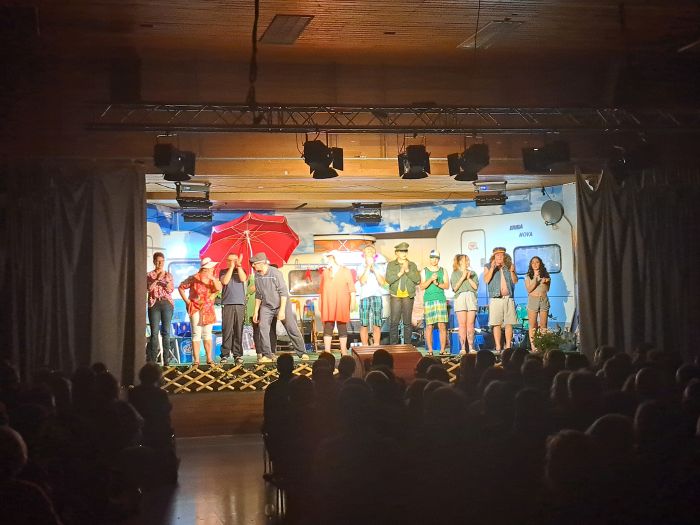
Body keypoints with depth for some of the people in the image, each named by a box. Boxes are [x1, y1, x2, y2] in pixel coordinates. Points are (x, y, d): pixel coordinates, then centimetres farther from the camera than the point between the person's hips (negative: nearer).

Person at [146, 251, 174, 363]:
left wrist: (167, 281, -15)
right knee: (154, 332, -4)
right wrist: (157, 278, -13)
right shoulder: (149, 275, 6)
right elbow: (150, 288, -9)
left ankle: (166, 358, 4)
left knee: (166, 332, 0)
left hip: (167, 304, 1)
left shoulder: (169, 275, 10)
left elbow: (171, 290, 0)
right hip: (154, 304, -1)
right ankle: (152, 360, 0)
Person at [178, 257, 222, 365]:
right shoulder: (193, 279, -9)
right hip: (195, 308, -4)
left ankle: (209, 358, 11)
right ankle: (196, 360, -5)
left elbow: (218, 288, -13)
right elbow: (181, 288, -1)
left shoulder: (213, 279, 3)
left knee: (207, 334, 7)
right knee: (196, 334, -7)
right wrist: (186, 301, -6)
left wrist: (213, 279, -28)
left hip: (208, 309, 4)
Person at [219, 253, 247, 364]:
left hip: (240, 304, 1)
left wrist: (238, 265, -5)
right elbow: (225, 281, -6)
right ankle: (225, 354, -4)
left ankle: (238, 354, 1)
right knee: (227, 331, -6)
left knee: (238, 330, -2)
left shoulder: (241, 271, 17)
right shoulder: (223, 272, 13)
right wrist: (231, 267, -4)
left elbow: (243, 279, -4)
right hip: (227, 305, -1)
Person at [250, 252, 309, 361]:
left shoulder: (275, 273, -19)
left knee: (292, 329, -1)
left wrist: (282, 310, -23)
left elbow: (283, 292, -19)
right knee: (263, 327, -14)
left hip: (282, 304, -4)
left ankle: (302, 353, 12)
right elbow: (258, 294, 9)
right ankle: (266, 356, -7)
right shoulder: (257, 276, -2)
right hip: (266, 306, 4)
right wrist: (256, 311, 7)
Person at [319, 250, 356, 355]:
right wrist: (320, 302, 10)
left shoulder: (346, 272, 7)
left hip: (342, 304, -2)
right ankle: (327, 352, -2)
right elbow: (321, 289, 14)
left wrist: (352, 301, -3)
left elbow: (351, 288, 4)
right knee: (327, 327, -2)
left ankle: (344, 352, 6)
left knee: (342, 327, 1)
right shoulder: (325, 272, 14)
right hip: (327, 305, 2)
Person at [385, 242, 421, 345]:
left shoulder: (412, 265, 10)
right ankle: (393, 345, 0)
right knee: (394, 322, -4)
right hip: (395, 296, -1)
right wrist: (400, 272, -12)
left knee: (407, 322, 3)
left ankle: (407, 345, 9)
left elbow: (418, 279, 0)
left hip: (408, 296, 1)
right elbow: (388, 279, -6)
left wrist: (407, 270, -8)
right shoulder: (391, 265, 6)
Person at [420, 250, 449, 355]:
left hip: (441, 299, 1)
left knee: (442, 325, -6)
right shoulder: (424, 271, 11)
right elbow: (422, 286, 2)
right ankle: (430, 350, -2)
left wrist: (437, 283, -9)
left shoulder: (443, 271, 14)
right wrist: (431, 279, -12)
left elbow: (447, 286, 8)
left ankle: (443, 349, -3)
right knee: (429, 326, -4)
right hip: (428, 300, -1)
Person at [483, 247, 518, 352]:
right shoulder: (488, 267, 8)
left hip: (508, 298, 2)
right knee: (496, 324, -5)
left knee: (509, 323, 0)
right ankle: (498, 347, -2)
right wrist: (492, 268, -16)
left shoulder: (509, 266, 13)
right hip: (495, 299, -2)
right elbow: (486, 280, -6)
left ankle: (508, 346, 5)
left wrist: (512, 271, -9)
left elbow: (515, 281, 8)